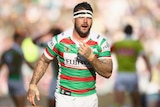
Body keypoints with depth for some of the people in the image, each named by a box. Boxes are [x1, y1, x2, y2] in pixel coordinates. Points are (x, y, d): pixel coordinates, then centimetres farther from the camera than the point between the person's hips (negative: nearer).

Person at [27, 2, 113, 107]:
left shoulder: (101, 42, -5)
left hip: (89, 98, 1)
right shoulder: (59, 40, -6)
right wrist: (33, 85, -4)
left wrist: (91, 57, -25)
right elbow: (44, 61, 7)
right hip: (64, 98, -1)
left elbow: (108, 73, -11)